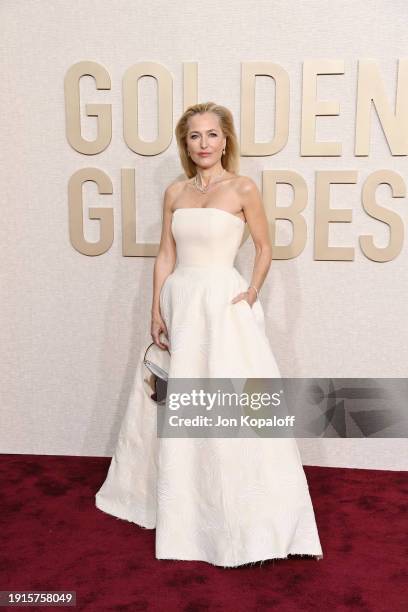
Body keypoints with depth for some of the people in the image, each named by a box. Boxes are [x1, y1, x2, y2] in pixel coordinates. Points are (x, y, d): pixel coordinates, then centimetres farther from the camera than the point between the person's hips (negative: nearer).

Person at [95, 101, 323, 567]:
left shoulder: (243, 189, -2)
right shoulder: (175, 192, 9)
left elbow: (264, 247, 5)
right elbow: (165, 255, 8)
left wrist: (252, 294, -8)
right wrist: (157, 313, 1)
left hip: (224, 303, -5)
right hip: (178, 301, 5)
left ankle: (246, 516, 13)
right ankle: (177, 505, 35)